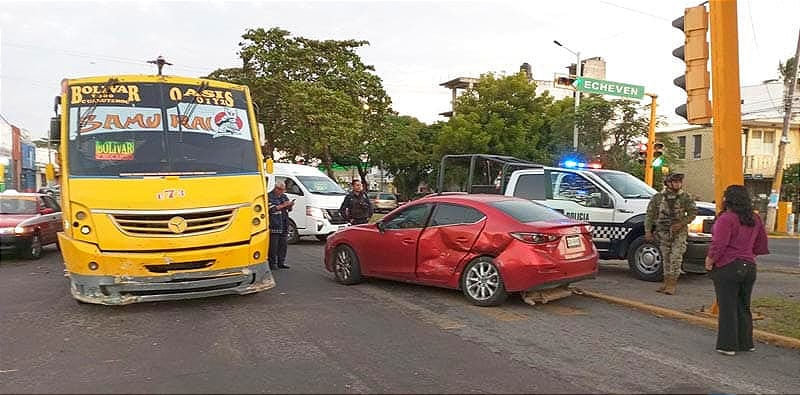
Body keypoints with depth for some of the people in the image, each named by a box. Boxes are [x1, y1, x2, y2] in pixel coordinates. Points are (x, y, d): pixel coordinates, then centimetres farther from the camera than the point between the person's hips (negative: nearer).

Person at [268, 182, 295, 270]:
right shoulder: (269, 196, -3)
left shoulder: (284, 196, 18)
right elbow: (272, 209, -14)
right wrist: (283, 205, -17)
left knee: (283, 244, 8)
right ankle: (272, 263, -1)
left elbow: (289, 209, 21)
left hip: (284, 225, 7)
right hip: (274, 225, -7)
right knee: (273, 245, -6)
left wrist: (290, 205, -1)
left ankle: (281, 262, 15)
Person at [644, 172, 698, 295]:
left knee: (676, 257, -8)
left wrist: (681, 223, -13)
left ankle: (672, 283, -4)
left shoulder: (685, 198, 2)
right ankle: (667, 281, 17)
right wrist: (648, 231, -1)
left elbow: (693, 213, 2)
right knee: (666, 258, 8)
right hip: (663, 233, 2)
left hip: (679, 233, -1)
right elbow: (650, 215, 4)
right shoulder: (658, 197, 3)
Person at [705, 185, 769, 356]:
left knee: (728, 308, 1)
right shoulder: (755, 220, 8)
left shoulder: (726, 219, -17)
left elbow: (719, 245, -22)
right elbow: (761, 246, 14)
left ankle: (728, 345, 6)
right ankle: (746, 343, 25)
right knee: (744, 307, 18)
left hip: (728, 268, -7)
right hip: (749, 267, 7)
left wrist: (709, 261, -9)